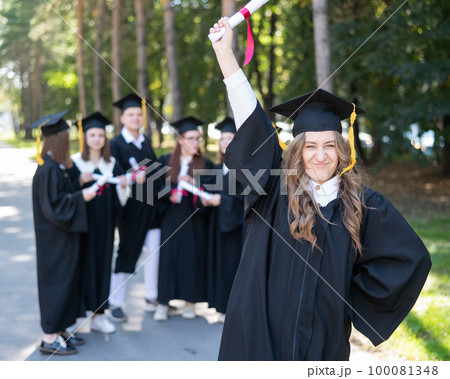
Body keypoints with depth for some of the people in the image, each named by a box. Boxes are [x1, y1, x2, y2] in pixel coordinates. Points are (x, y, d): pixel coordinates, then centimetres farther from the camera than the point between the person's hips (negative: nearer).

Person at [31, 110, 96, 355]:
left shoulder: (56, 166, 9)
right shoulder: (48, 170, -21)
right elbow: (53, 206, -23)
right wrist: (81, 197, -20)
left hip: (62, 236, 10)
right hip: (55, 239, -10)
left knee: (66, 280, 14)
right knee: (56, 282, -1)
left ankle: (58, 331, 25)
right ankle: (49, 338, 9)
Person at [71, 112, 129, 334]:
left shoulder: (112, 164, 10)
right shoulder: (75, 163, -2)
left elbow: (120, 199, 7)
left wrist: (123, 185, -12)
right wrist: (80, 181, -22)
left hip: (104, 225, 4)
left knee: (102, 263, 7)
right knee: (82, 264, -4)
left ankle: (98, 315, 17)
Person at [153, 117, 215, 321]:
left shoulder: (205, 164, 4)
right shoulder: (166, 161, 7)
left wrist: (193, 182, -24)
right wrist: (170, 193, -12)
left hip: (194, 219, 0)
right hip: (171, 218, 0)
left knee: (193, 257, 2)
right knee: (167, 256, -4)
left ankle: (190, 301, 14)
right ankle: (163, 303, 3)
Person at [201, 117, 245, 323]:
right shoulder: (219, 168, 14)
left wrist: (222, 200, -19)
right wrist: (208, 199, 1)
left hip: (237, 223, -7)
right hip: (220, 224, 7)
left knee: (235, 262, -5)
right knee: (221, 262, 7)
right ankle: (225, 308, 16)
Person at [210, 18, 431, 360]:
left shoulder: (364, 205, -2)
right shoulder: (276, 188, -2)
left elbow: (411, 258, 4)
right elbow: (251, 122, -10)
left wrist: (353, 293, 0)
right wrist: (225, 54, -16)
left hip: (323, 338, 1)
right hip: (261, 331, 0)